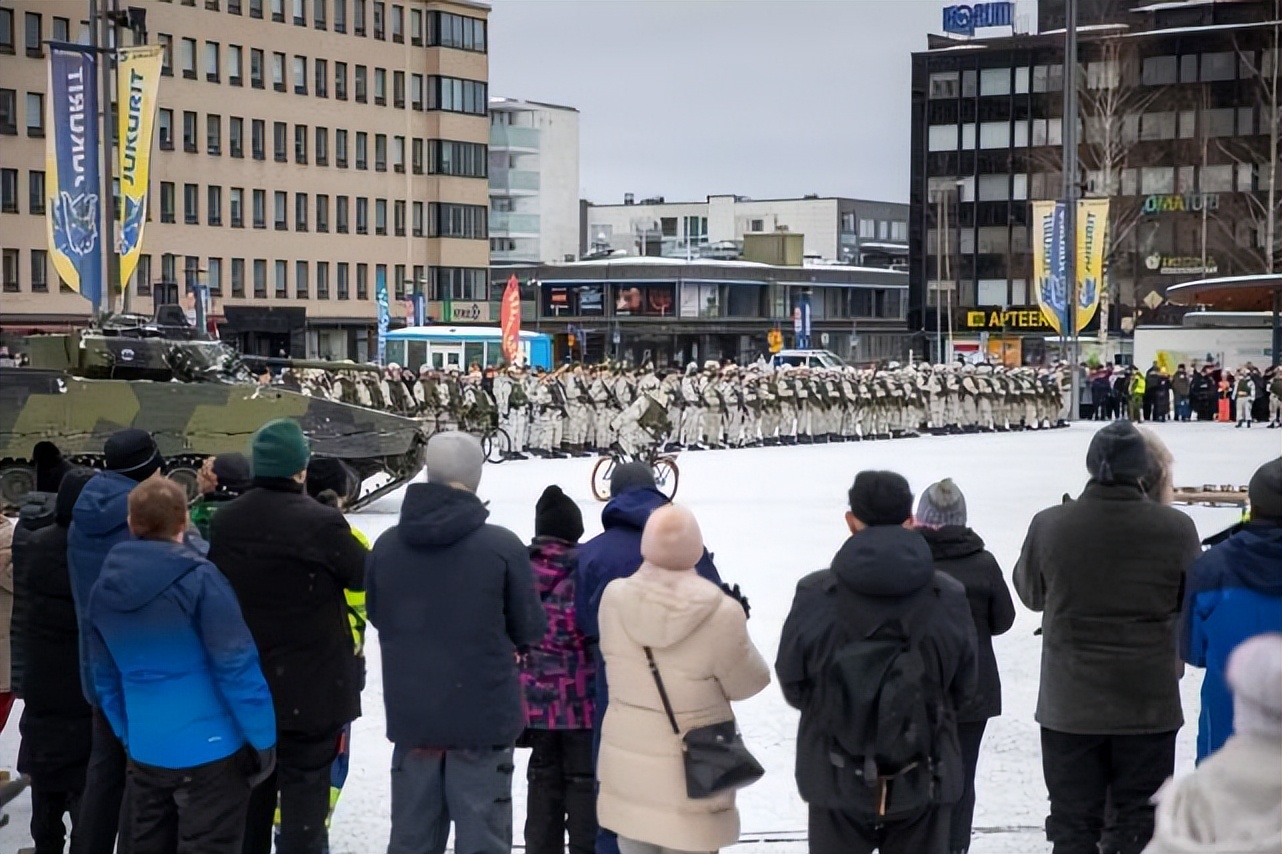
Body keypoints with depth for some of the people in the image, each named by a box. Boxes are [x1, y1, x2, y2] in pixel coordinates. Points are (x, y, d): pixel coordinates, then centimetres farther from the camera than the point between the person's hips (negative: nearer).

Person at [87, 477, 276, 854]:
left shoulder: (104, 586, 4)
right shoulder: (197, 578, -15)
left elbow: (105, 677, 12)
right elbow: (236, 667, -16)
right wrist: (264, 738, -8)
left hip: (145, 751, 6)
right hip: (211, 748, -6)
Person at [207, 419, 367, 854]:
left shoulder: (224, 522, -1)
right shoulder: (322, 523, -20)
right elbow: (365, 575, -5)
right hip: (311, 686, -6)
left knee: (251, 787, 18)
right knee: (305, 787, 2)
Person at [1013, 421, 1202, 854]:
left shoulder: (1049, 526, -12)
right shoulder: (1176, 529, -12)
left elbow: (1030, 592, 5)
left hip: (1069, 703, 0)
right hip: (1149, 702, 0)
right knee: (1141, 819, 10)